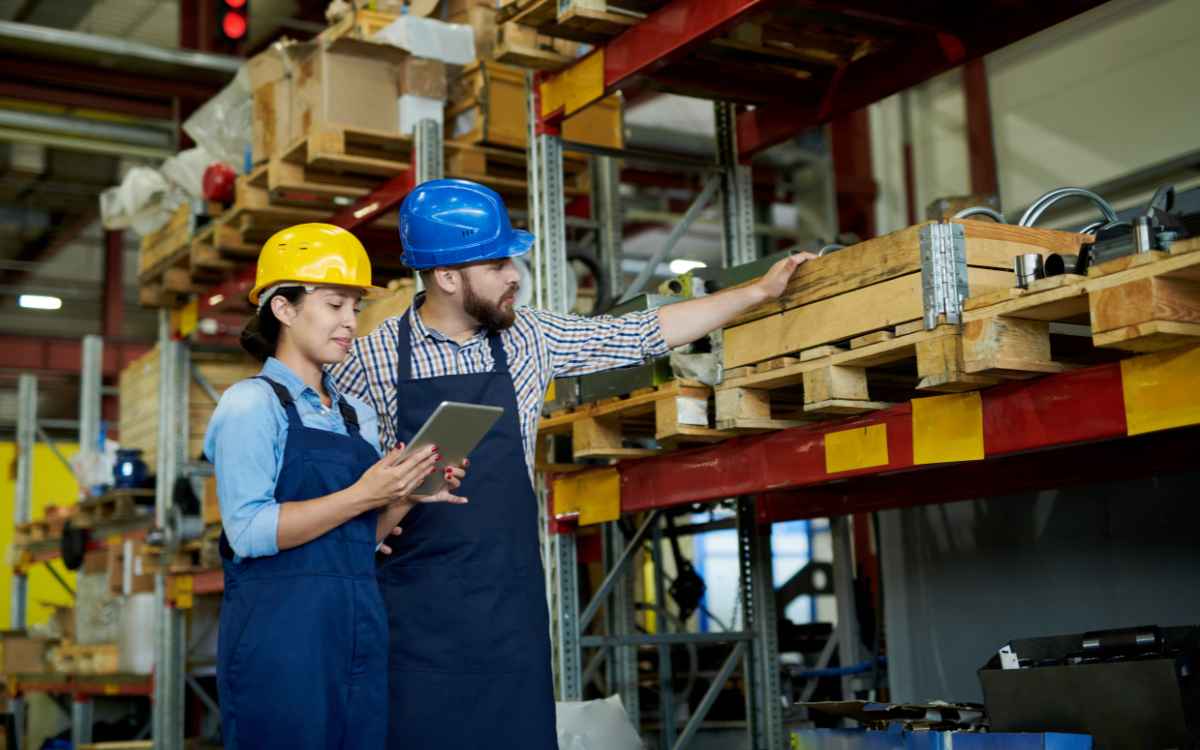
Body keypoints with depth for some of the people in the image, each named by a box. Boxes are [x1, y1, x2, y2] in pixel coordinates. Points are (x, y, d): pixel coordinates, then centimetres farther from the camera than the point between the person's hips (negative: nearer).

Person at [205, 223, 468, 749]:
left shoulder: (357, 414, 15)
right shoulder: (252, 403, -6)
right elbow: (248, 531, -16)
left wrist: (406, 497, -3)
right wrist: (363, 495, -19)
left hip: (358, 627, 7)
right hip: (281, 627, -6)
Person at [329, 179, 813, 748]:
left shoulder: (531, 338, 5)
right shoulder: (371, 357, -4)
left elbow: (646, 333, 12)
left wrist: (760, 291, 14)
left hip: (510, 595, 3)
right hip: (416, 601, -3)